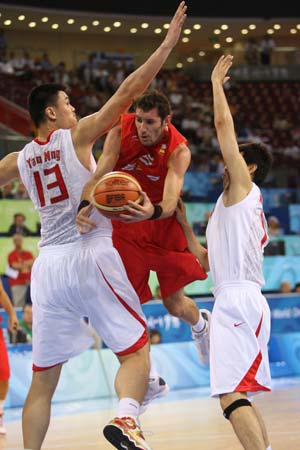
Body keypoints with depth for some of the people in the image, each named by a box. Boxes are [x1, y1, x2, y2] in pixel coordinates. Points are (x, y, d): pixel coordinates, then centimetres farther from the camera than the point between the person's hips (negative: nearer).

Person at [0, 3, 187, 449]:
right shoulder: (77, 135, -1)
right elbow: (127, 92, -6)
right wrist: (167, 44, -3)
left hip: (48, 265, 4)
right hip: (91, 256, -4)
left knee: (43, 377, 10)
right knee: (136, 350, 0)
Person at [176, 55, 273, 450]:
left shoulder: (244, 187, 3)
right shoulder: (246, 210, 27)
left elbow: (224, 125, -2)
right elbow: (205, 259, 28)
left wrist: (217, 83, 8)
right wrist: (183, 222, 26)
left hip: (238, 300, -10)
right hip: (240, 302, 10)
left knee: (231, 394, -20)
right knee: (241, 397, 14)